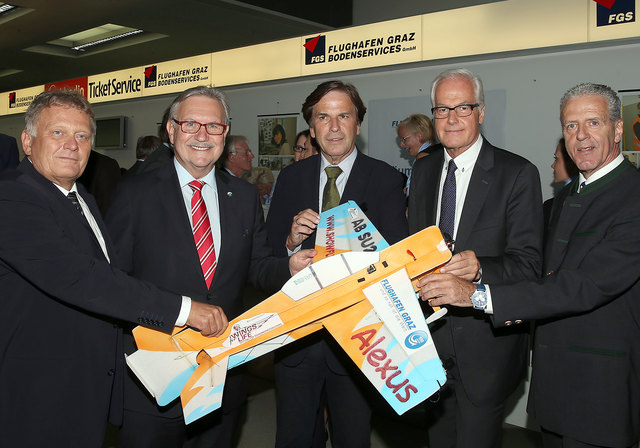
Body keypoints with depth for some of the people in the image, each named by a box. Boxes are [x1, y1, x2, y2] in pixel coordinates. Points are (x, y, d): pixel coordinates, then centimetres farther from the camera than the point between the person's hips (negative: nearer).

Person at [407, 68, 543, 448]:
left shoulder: (518, 173, -11)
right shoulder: (424, 170, 8)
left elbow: (529, 262, -16)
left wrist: (479, 267, -34)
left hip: (485, 346, -5)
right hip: (432, 335, 5)